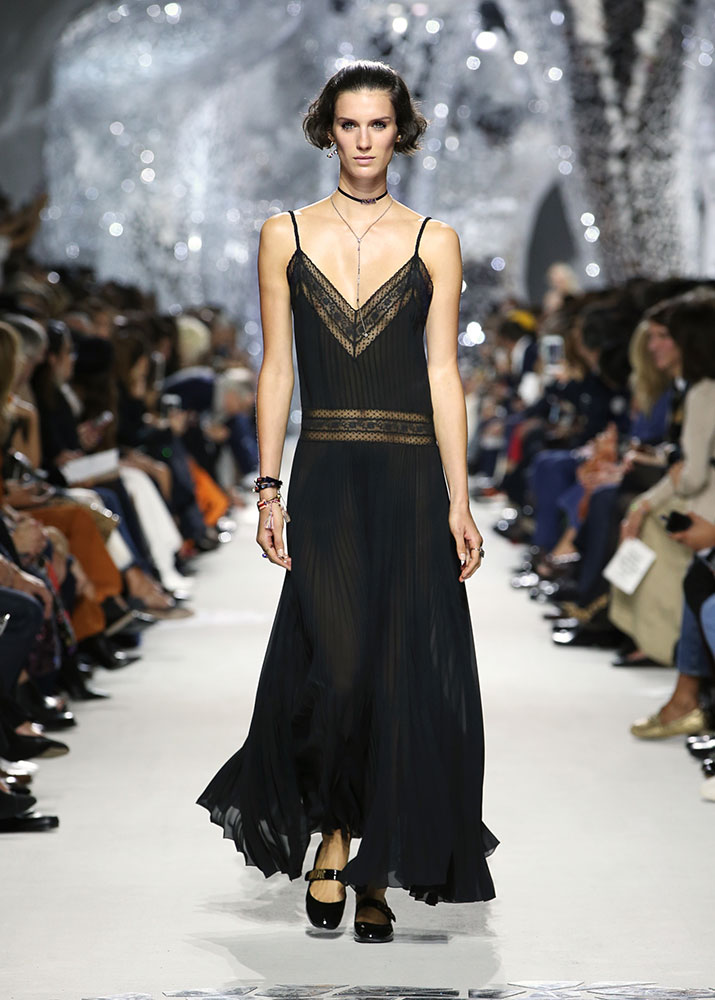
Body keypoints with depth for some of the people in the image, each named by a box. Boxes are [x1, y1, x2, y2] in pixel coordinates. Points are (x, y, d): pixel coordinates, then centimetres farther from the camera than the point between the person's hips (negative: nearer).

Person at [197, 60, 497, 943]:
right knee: (338, 669, -13)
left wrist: (458, 501, -4)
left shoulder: (434, 243, 6)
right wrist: (268, 489, -1)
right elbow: (276, 369, 6)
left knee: (403, 679, -2)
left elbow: (444, 374, 2)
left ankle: (377, 876, 11)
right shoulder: (285, 236, 7)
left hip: (410, 480, 0)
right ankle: (331, 830, 11)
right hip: (326, 480, 0)